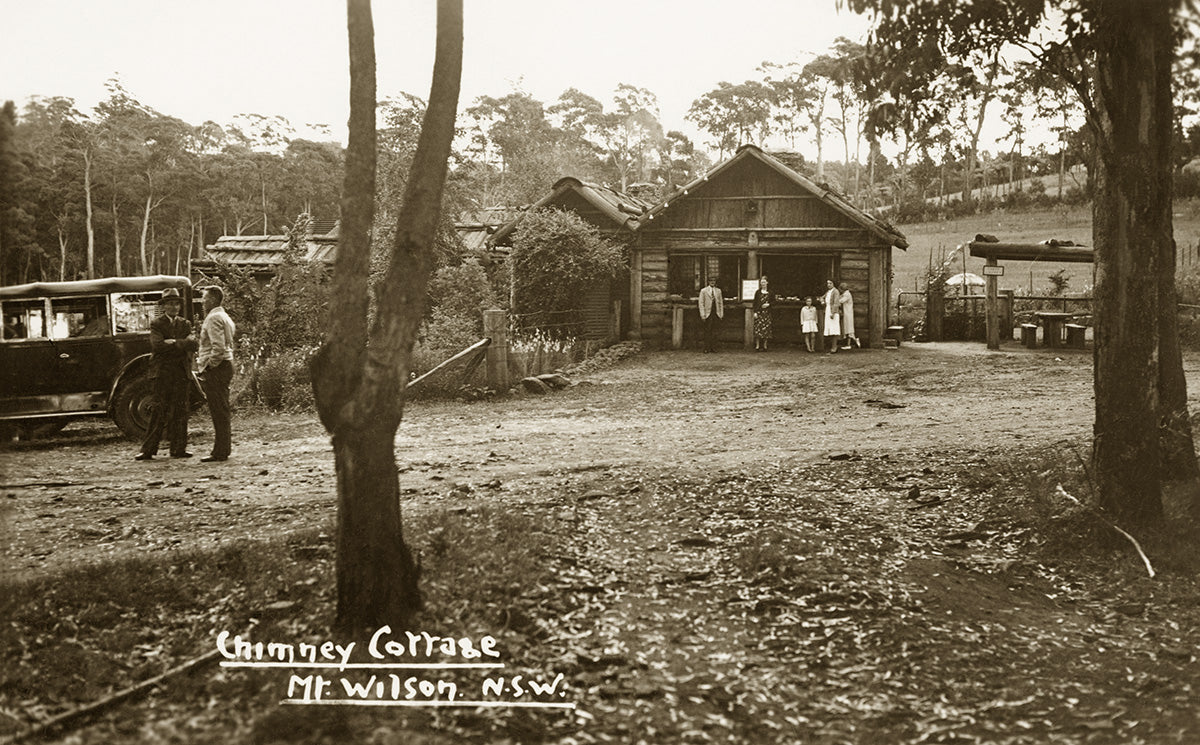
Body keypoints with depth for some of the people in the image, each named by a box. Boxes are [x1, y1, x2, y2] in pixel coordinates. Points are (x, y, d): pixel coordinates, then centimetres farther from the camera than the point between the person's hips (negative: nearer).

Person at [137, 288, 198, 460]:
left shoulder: (185, 324, 16)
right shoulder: (156, 324, 4)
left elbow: (193, 344, 0)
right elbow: (157, 345, -14)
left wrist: (174, 343, -11)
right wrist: (182, 344, -9)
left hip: (182, 373, 4)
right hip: (163, 372, -4)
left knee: (180, 411, 4)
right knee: (160, 410, -7)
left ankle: (178, 449, 9)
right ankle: (148, 450, -4)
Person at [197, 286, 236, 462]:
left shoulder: (214, 318, -13)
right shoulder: (225, 317, 19)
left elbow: (218, 347, -23)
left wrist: (207, 367, -15)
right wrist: (202, 359, 18)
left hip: (215, 368, -10)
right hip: (226, 365, 10)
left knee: (219, 411, -8)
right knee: (223, 411, 13)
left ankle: (220, 452, -6)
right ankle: (224, 449, 18)